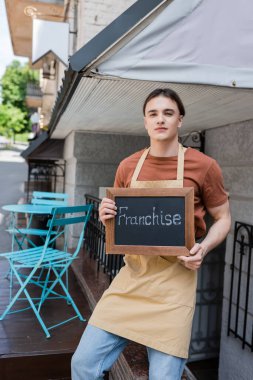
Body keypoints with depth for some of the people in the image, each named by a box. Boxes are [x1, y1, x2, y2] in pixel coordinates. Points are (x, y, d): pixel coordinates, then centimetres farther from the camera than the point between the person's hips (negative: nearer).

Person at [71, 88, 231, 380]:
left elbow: (223, 219, 5)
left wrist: (204, 247, -14)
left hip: (174, 279, -3)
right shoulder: (127, 167, 5)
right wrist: (106, 215, -7)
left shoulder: (203, 166, -4)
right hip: (132, 273, 3)